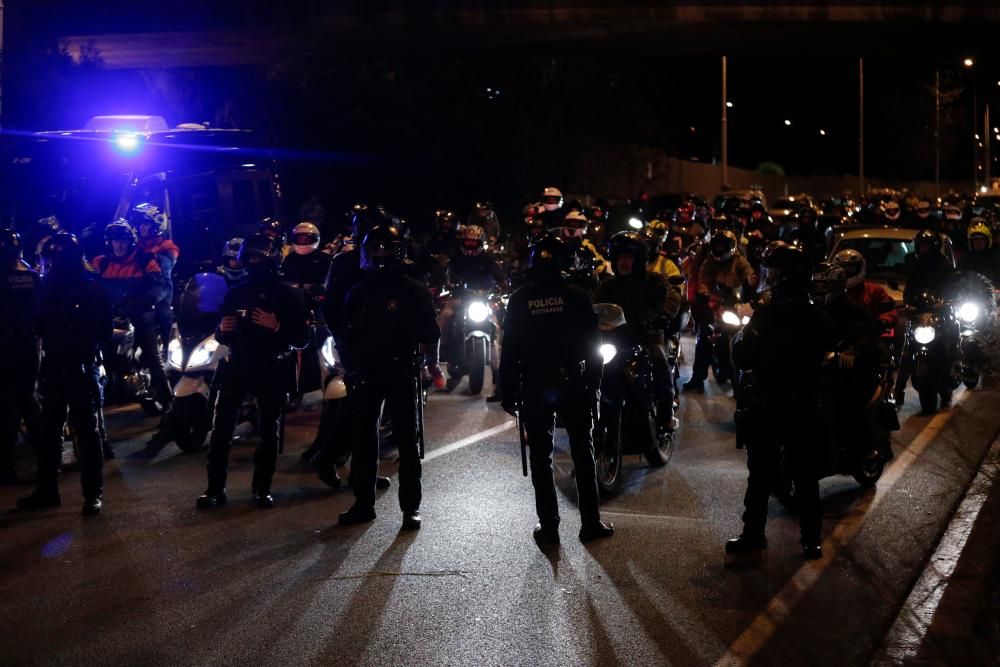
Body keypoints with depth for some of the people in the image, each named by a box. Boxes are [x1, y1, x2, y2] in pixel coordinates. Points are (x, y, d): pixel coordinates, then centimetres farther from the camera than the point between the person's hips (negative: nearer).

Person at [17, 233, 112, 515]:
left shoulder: (92, 289, -6)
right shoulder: (50, 286, 9)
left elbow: (102, 332, -8)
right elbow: (41, 323, 11)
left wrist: (79, 344, -16)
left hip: (81, 368, -5)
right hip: (53, 367, 5)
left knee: (86, 431, 0)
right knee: (47, 431, 10)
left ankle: (94, 493, 6)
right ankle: (47, 489, 19)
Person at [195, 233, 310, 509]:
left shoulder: (287, 295, 1)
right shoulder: (235, 293, 13)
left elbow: (302, 339, -5)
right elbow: (221, 337, 19)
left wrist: (276, 326, -21)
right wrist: (222, 329, -4)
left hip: (272, 369, -2)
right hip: (237, 365, 3)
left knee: (269, 432, 5)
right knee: (221, 428, -6)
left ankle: (263, 489, 14)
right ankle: (215, 488, -2)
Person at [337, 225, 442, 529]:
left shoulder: (414, 292, -3)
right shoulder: (358, 292, 9)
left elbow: (429, 335, -3)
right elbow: (346, 335, 14)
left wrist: (433, 368, -5)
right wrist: (348, 367, 10)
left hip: (401, 375, -4)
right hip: (364, 375, 4)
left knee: (407, 442, 1)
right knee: (363, 441, 9)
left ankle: (411, 507, 5)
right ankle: (363, 503, 17)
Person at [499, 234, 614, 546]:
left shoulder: (519, 300, -2)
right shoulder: (576, 297, -3)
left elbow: (509, 350, -1)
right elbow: (592, 344, -3)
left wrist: (508, 391, 5)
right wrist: (593, 385, 3)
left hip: (534, 386, 0)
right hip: (572, 384, 0)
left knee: (541, 458, 7)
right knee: (583, 454, 10)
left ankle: (549, 526, 8)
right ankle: (590, 523, 11)